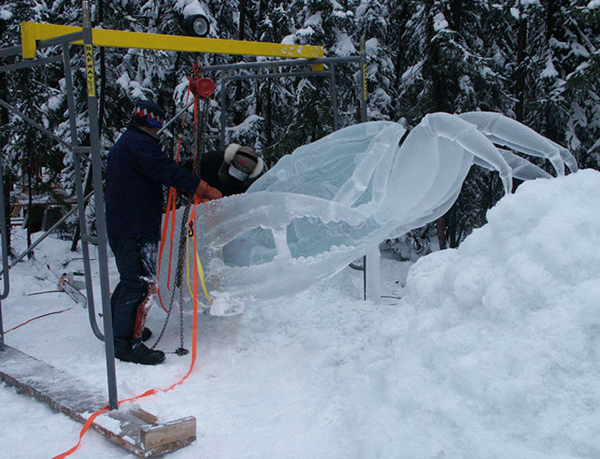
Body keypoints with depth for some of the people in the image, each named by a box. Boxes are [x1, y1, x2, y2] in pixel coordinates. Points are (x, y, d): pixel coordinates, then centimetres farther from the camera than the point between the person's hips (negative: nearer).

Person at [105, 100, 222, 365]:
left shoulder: (123, 144, 24)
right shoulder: (140, 143, -11)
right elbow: (168, 172, -21)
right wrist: (207, 190, -18)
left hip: (119, 226, 11)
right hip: (137, 229, -11)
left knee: (131, 279, 20)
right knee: (142, 283, -13)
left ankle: (118, 329, 30)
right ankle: (127, 343, -13)